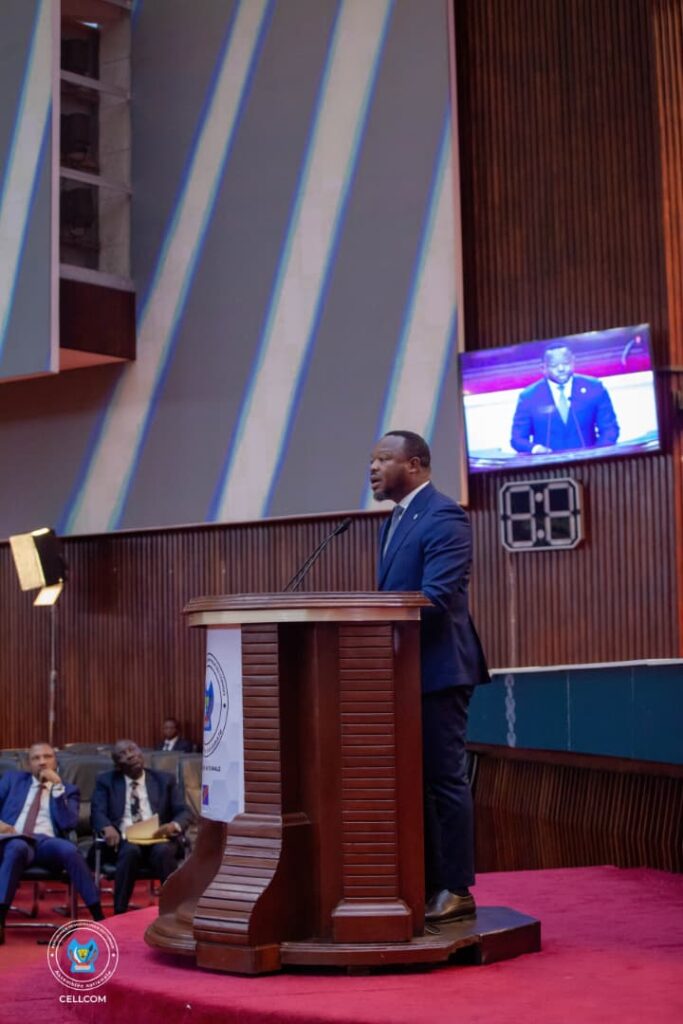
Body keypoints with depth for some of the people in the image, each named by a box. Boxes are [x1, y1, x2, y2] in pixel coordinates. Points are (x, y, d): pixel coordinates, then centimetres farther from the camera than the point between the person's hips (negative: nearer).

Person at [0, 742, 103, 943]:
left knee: (69, 849, -35)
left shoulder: (68, 790, 19)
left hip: (47, 842, 0)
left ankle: (99, 917, -32)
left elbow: (68, 824, 2)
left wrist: (57, 788, -3)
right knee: (17, 847, -39)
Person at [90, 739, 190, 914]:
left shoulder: (165, 779, 16)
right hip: (123, 842, -1)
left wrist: (174, 825, -16)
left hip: (157, 840, 1)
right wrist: (107, 827, -23)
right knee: (131, 850, -35)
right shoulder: (106, 781, 15)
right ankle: (120, 913, -29)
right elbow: (97, 812, 1)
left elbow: (183, 812, 8)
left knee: (163, 851, -34)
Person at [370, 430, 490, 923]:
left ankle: (455, 890, 4)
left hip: (436, 668, -10)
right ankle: (425, 883, 22)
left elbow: (435, 597, -22)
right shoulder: (396, 520, 17)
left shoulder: (444, 517, -13)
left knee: (446, 779, -4)